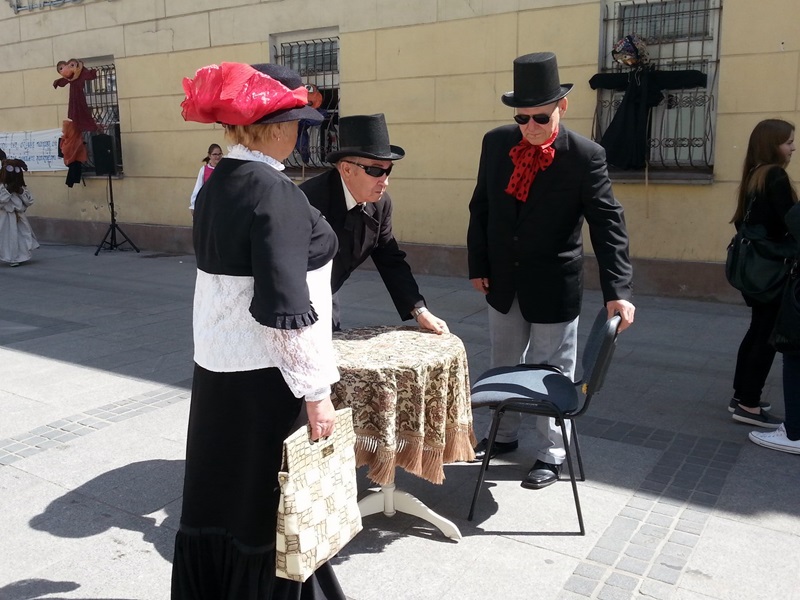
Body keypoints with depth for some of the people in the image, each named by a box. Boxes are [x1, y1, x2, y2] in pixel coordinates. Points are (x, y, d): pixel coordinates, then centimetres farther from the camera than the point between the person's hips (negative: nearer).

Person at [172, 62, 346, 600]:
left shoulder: (217, 184, 7)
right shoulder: (274, 191, -19)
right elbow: (286, 306, -22)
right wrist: (315, 389, -16)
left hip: (217, 365, 8)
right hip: (264, 374, -8)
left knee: (223, 490, 20)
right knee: (268, 503, 7)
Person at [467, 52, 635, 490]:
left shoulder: (585, 156, -16)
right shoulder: (496, 143, -4)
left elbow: (608, 224, -18)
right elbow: (480, 207, 5)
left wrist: (617, 290, -27)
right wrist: (477, 265, 3)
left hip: (553, 285, -4)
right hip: (502, 281, 5)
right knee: (504, 364, 19)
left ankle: (552, 455, 26)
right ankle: (504, 434, 40)